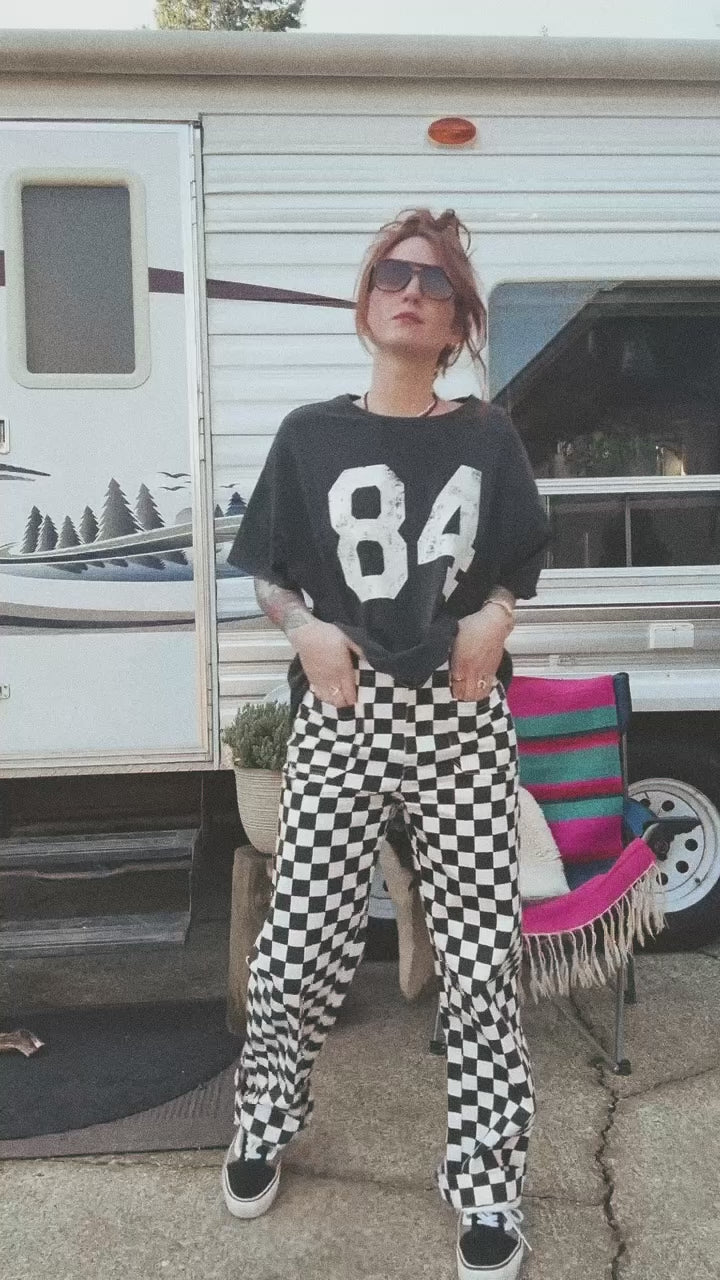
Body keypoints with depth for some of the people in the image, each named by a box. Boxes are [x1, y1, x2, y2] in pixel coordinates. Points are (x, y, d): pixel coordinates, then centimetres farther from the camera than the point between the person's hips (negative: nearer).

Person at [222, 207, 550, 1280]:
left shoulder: (487, 437, 6)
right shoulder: (311, 435, 5)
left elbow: (521, 565, 15)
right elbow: (266, 571, 11)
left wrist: (493, 616, -6)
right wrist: (307, 628, -8)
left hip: (463, 717, 1)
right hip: (343, 715, 0)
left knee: (481, 953, 2)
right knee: (299, 944, 3)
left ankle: (489, 1189, 21)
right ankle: (266, 1119, 33)